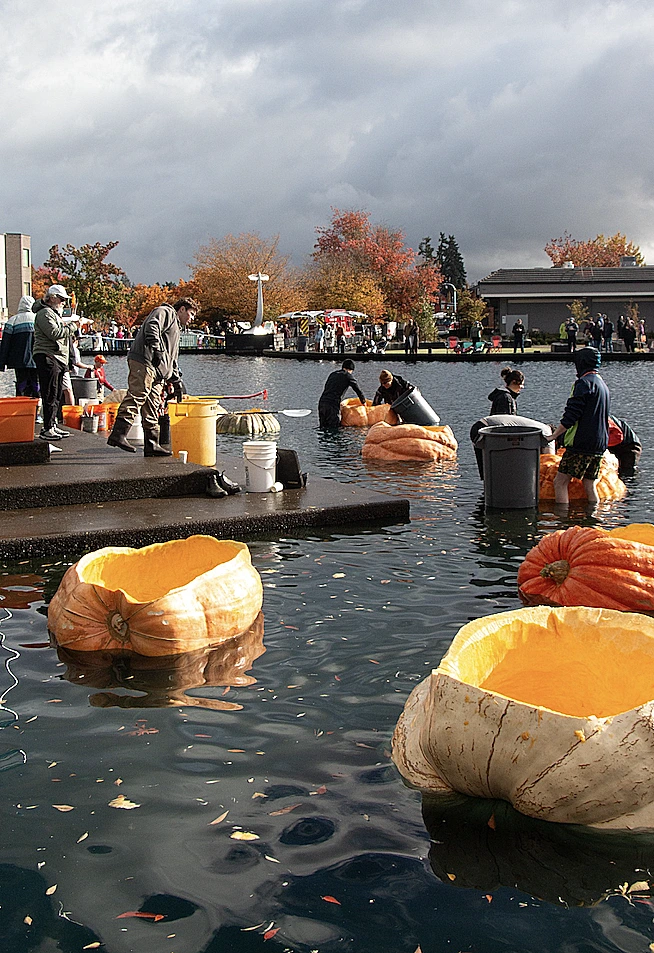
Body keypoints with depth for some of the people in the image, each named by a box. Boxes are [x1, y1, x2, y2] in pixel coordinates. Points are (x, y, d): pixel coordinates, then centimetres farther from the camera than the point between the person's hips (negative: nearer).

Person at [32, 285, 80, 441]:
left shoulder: (55, 313, 25)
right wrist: (73, 327, -10)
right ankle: (47, 429, -11)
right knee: (50, 395, -11)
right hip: (47, 357, -10)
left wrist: (67, 324, 9)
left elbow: (61, 332, 26)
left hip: (58, 358, 10)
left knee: (56, 395, 12)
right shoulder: (45, 313, -8)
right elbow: (54, 333, -19)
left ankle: (52, 425, 18)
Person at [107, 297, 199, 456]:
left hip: (158, 370, 10)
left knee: (153, 407, 6)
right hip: (144, 361, -10)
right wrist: (157, 350, -21)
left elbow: (172, 360, 38)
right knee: (137, 396, -20)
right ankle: (118, 434, -28)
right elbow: (152, 327, -14)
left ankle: (151, 444, 5)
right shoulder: (165, 312, 8)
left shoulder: (176, 329, 37)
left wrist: (176, 381, 31)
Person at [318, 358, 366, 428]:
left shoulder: (333, 374, 23)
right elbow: (358, 390, 9)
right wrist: (363, 402, 28)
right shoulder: (348, 376, 5)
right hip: (333, 406, -6)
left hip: (321, 402, 6)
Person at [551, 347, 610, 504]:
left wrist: (554, 435, -9)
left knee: (560, 481, -7)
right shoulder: (603, 385, 19)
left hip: (581, 444, -9)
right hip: (600, 445, 9)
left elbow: (571, 416, -16)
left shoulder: (584, 383, -11)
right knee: (590, 485, 12)